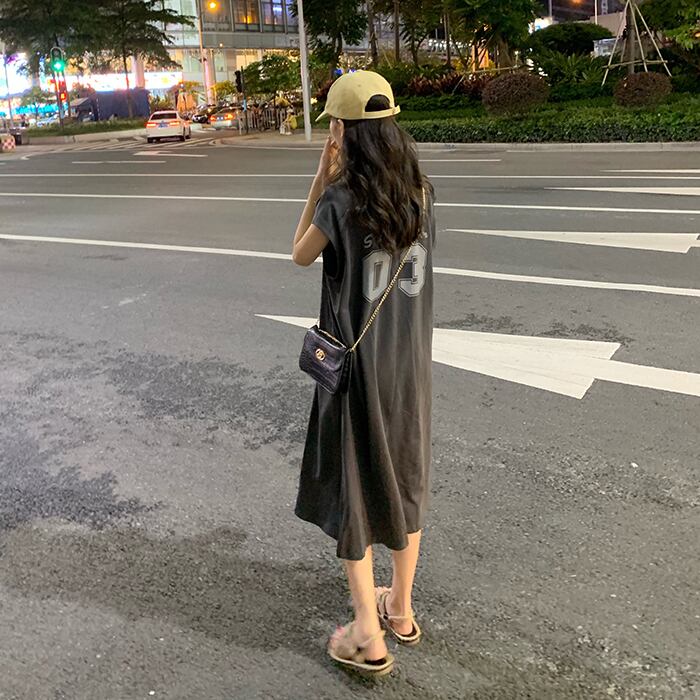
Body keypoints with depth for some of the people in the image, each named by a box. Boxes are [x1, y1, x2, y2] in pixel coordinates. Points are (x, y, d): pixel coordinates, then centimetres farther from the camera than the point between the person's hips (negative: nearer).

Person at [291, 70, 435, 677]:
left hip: (357, 366, -5)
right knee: (404, 480, 20)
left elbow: (301, 255, -1)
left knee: (353, 489, 10)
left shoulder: (341, 202, -19)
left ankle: (369, 636, 22)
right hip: (410, 362, 6)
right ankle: (401, 608, 37)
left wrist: (322, 177, -4)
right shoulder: (420, 193, -2)